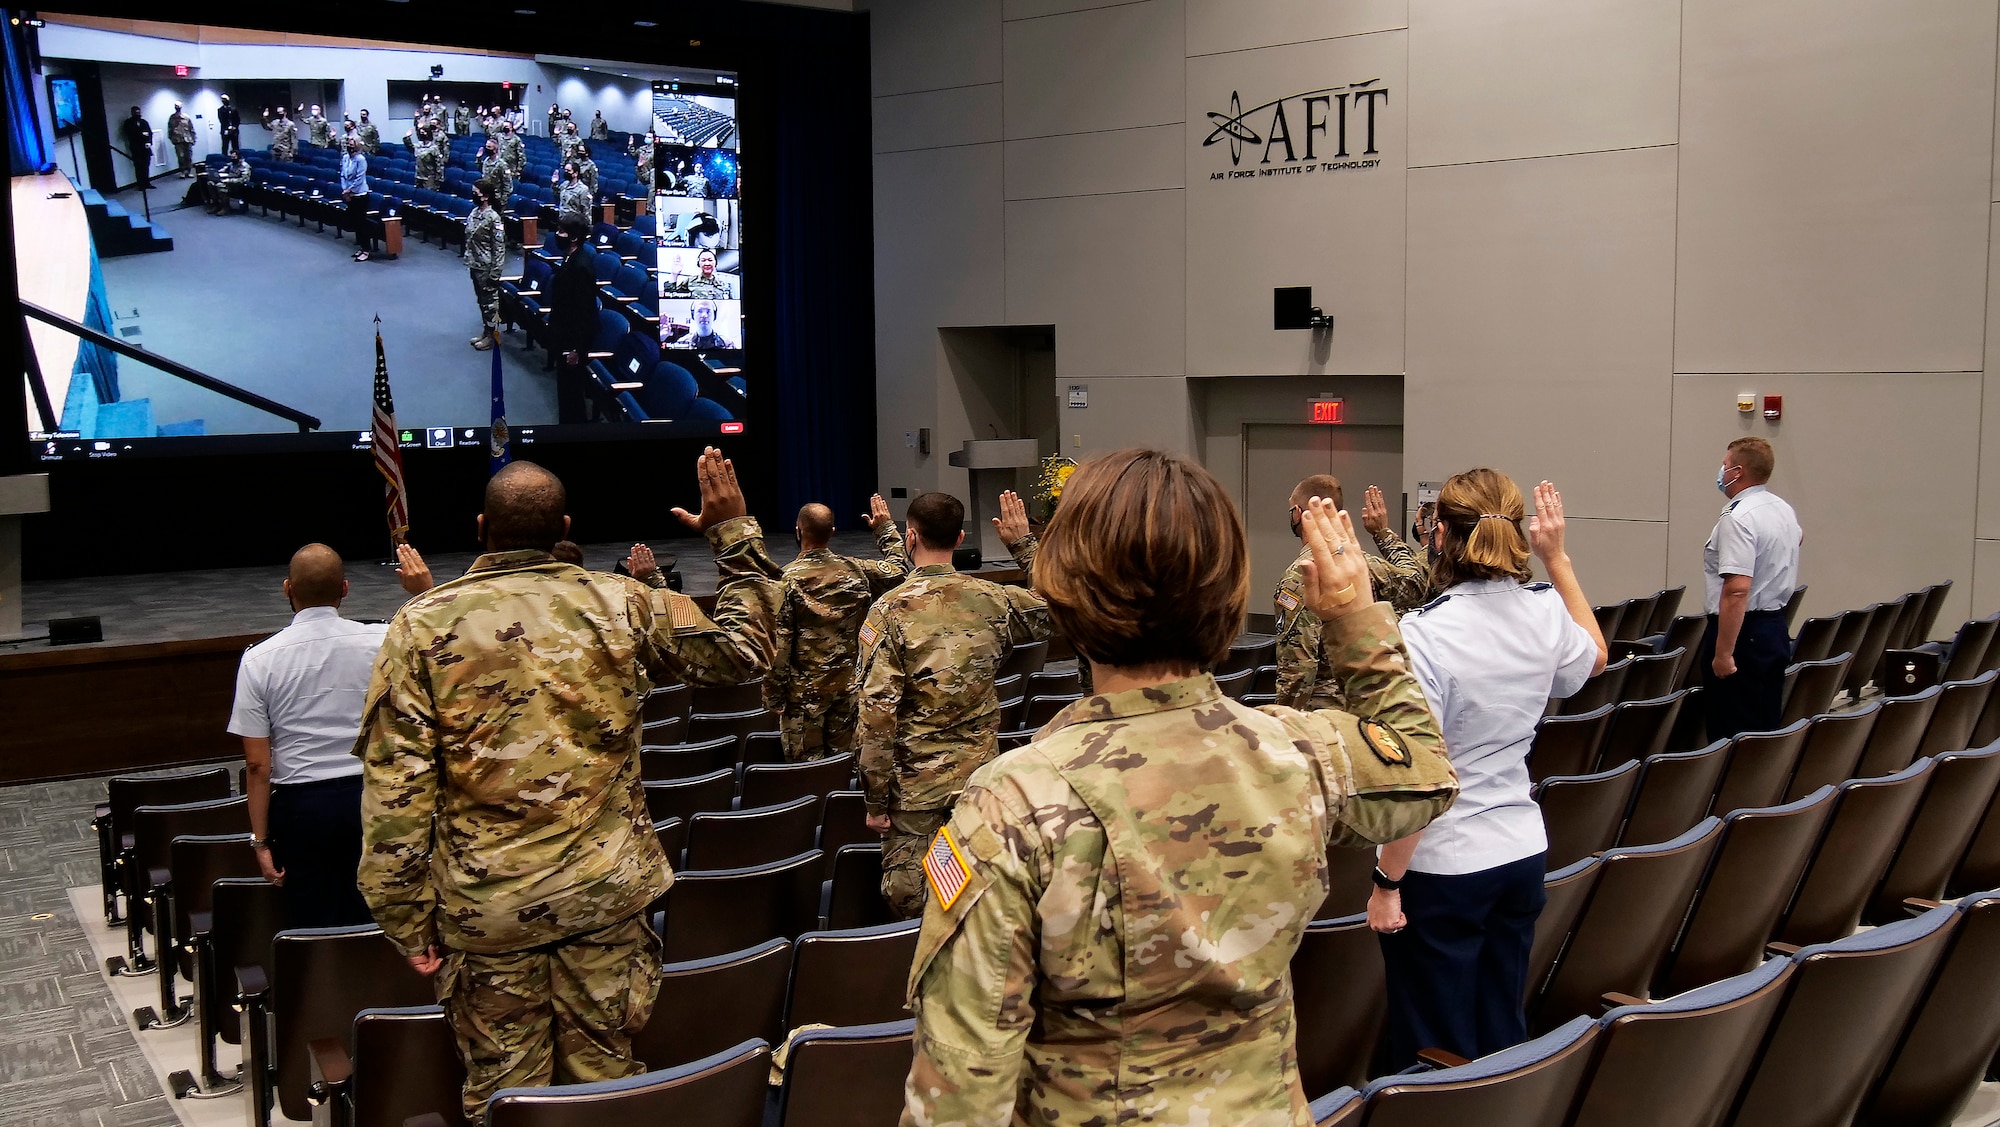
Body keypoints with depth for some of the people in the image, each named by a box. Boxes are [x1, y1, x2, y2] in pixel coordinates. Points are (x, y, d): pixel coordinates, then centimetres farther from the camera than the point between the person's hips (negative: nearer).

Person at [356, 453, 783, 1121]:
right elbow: (743, 653, 7)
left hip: (486, 901, -1)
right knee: (604, 1073, 14)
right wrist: (736, 536, 14)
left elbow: (394, 788, -8)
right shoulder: (621, 604, -4)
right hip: (606, 888, 1)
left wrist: (407, 917, 0)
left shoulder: (423, 624, -7)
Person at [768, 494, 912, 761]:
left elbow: (778, 646, -14)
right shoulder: (855, 570, -3)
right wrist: (886, 528, 25)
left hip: (804, 690, -4)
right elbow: (899, 569, 16)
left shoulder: (787, 579, -14)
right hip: (848, 686, 4)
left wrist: (773, 696, -6)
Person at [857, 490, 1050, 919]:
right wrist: (1023, 544, 21)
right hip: (980, 776, 3)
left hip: (914, 780, -3)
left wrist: (877, 801, -8)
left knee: (909, 896, 7)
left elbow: (878, 712, -15)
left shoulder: (890, 610, -12)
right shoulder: (992, 599, -3)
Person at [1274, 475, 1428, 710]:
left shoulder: (1298, 577, -16)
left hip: (1320, 708, -7)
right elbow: (1414, 584, 24)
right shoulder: (1368, 565, 3)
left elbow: (1297, 666, -20)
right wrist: (1384, 532, 30)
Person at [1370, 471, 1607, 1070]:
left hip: (1441, 868, -6)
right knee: (1503, 1035, 20)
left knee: (1437, 1053, 7)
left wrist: (1387, 881, -12)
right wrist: (1557, 558, 19)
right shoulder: (1546, 612, -3)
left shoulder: (1425, 634, -22)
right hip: (1523, 852, 6)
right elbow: (1594, 656, 22)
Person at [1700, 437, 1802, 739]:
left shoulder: (1737, 518, -19)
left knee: (1733, 736, -6)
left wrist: (1723, 652, -26)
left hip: (1743, 631, -10)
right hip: (1776, 628, 10)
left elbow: (1737, 590, -27)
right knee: (1767, 729, 14)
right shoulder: (1784, 509, 10)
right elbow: (1797, 537, 36)